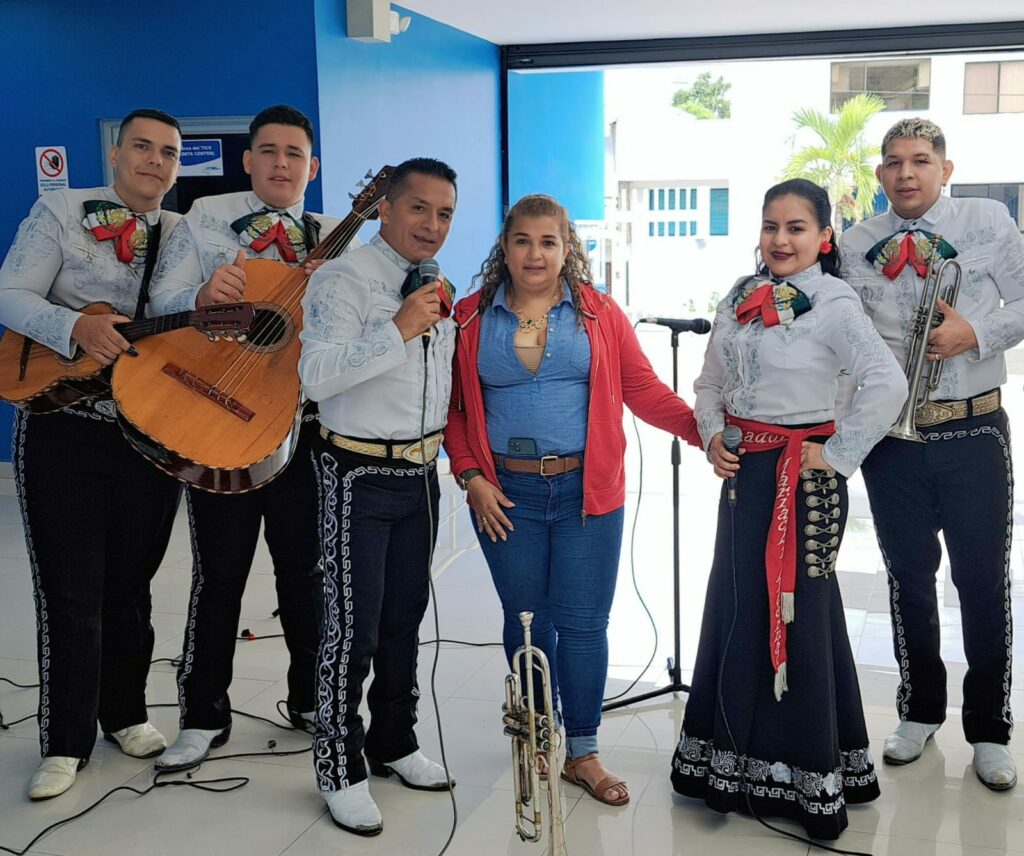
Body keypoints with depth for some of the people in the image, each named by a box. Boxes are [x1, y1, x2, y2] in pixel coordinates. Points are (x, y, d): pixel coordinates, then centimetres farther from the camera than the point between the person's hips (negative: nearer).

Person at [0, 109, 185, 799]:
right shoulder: (61, 212, 0)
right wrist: (76, 326, -26)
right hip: (64, 427, -3)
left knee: (130, 584, 13)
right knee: (71, 592, 0)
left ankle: (125, 713, 30)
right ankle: (66, 741, 13)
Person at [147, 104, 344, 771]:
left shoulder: (334, 238, 8)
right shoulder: (205, 220, 4)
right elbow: (162, 303, -4)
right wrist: (204, 296, -26)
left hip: (306, 421, 2)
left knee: (306, 567, 10)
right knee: (219, 573, 5)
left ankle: (310, 699, 27)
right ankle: (204, 717, 18)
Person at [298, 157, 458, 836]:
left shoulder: (438, 289, 11)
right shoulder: (343, 280, -14)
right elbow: (316, 375, -28)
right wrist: (399, 329, -33)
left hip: (421, 471, 8)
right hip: (360, 474, -7)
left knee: (405, 618, 17)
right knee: (354, 626, -2)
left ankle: (394, 742, 34)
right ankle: (341, 769, 14)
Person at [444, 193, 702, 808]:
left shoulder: (599, 313, 3)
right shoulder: (473, 318, 5)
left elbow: (644, 390, 0)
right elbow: (455, 407, 7)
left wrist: (705, 429, -12)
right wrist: (471, 476, -3)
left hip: (587, 491, -1)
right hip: (506, 494, 1)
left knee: (583, 623, 2)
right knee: (526, 620, 11)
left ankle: (584, 754, 16)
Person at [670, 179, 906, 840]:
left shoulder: (832, 303, -13)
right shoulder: (742, 296, 9)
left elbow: (888, 384, -23)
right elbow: (711, 381, 16)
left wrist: (838, 454, -19)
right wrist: (713, 434, 0)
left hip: (803, 477, -7)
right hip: (745, 473, 7)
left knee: (795, 613, 2)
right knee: (736, 608, 14)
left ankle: (804, 775, 18)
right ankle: (734, 757, 30)